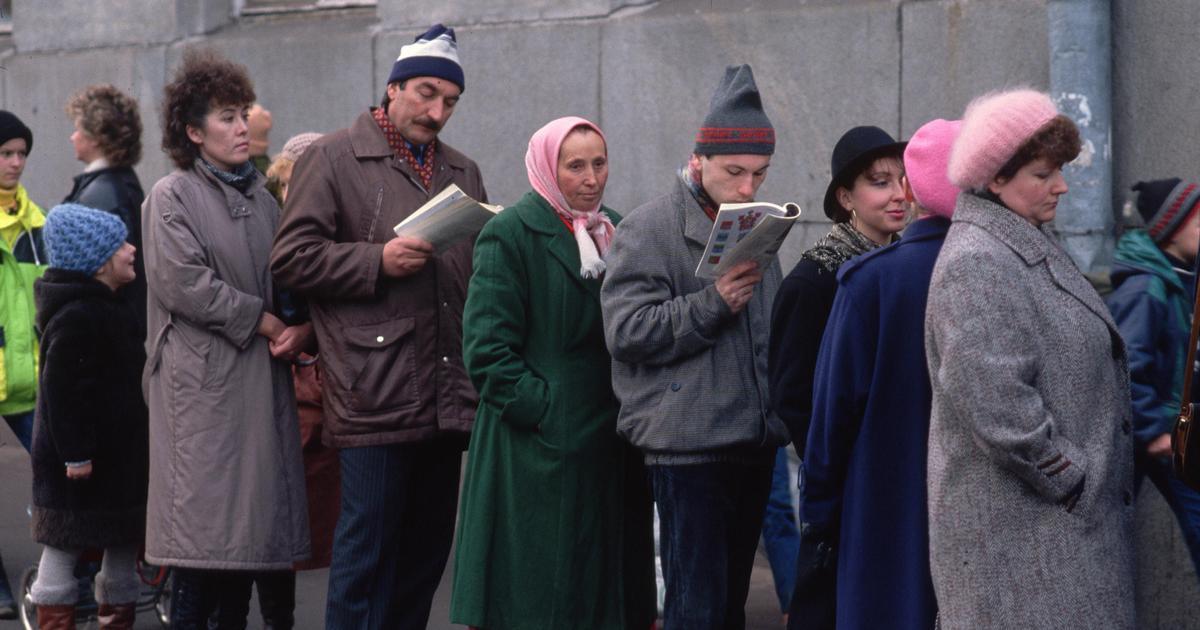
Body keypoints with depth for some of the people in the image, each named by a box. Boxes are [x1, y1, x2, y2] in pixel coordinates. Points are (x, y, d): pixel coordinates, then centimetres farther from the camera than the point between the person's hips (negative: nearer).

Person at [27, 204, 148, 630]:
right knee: (65, 545, -2)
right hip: (81, 462, -10)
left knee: (122, 543, 15)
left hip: (118, 456, 10)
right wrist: (75, 452, -24)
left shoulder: (106, 307, 14)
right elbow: (63, 390, -24)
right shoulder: (75, 317, -21)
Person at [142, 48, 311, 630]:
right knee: (204, 520, -9)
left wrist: (301, 328, -4)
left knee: (250, 522, 5)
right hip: (202, 380, -6)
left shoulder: (261, 199, 16)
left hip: (260, 380, 6)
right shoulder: (171, 197, -2)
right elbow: (183, 282, -13)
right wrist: (264, 322, -10)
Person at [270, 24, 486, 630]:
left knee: (426, 552, 10)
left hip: (447, 396, 6)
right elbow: (292, 257, -5)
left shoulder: (463, 173, 21)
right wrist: (378, 261, -14)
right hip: (376, 397, -6)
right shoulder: (332, 158, 2)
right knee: (366, 551, -5)